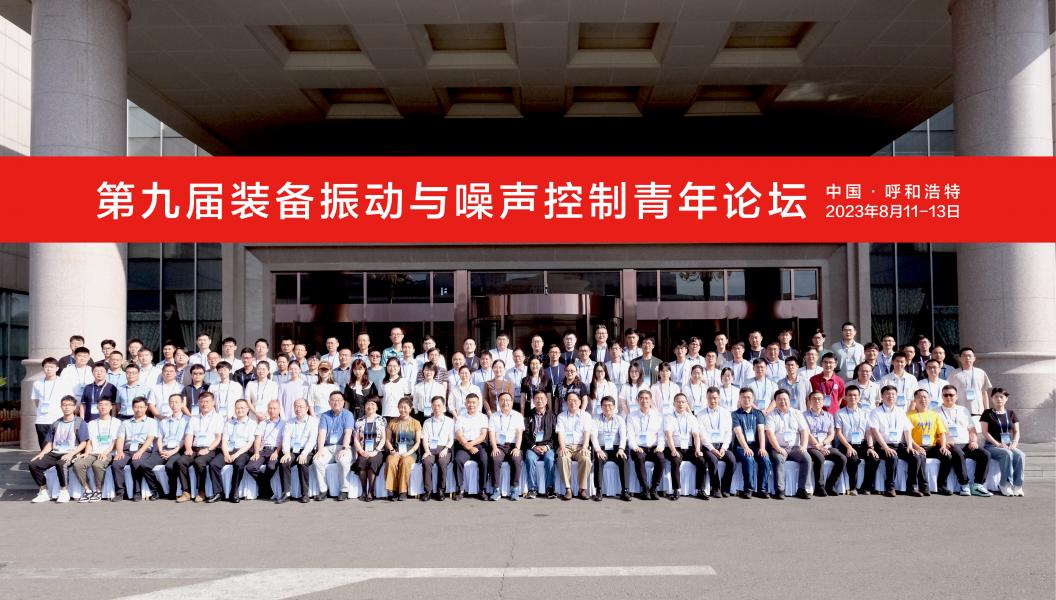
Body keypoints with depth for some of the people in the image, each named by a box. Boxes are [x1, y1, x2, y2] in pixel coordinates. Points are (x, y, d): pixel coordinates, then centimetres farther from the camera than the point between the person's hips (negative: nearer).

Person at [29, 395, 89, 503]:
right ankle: (44, 492, -5)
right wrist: (42, 453, -4)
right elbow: (49, 443, 17)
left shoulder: (80, 423, 2)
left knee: (60, 464, -38)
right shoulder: (55, 424, 17)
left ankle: (64, 492, -19)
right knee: (33, 464, -17)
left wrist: (71, 454, -19)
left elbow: (83, 443, -5)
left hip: (71, 454, -5)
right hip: (55, 453, 5)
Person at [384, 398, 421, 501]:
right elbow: (387, 440, 11)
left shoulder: (415, 423, 10)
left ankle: (403, 491, -29)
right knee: (390, 462, -33)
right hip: (395, 452, 1)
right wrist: (392, 451, -8)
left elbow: (418, 442, 5)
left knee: (405, 462, -36)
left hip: (410, 452, -1)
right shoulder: (392, 423, 14)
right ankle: (392, 491, -29)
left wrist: (408, 453, -10)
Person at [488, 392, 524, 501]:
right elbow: (491, 433, 5)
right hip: (499, 446, 0)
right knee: (495, 459, -32)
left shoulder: (518, 416, 14)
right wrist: (494, 447, -13)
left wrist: (517, 448, -13)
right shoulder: (493, 416, 16)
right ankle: (497, 490, -26)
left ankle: (515, 489, -22)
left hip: (513, 445, 0)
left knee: (516, 460, -32)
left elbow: (519, 433, 3)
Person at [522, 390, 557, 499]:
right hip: (532, 446, 0)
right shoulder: (528, 416, 14)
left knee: (549, 459, -33)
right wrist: (533, 447, -10)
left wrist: (547, 446, -9)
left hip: (547, 447, 0)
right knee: (530, 458, -32)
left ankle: (549, 488, -28)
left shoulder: (552, 416, 13)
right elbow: (525, 434, 6)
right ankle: (532, 489, -29)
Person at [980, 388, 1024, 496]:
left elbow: (1016, 431, 14)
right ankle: (1005, 484, -25)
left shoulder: (1011, 413, 16)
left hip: (1009, 444, 4)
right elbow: (985, 432, -4)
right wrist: (998, 444, -15)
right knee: (1007, 454, -34)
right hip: (992, 445, -4)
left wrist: (1014, 443, -7)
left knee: (1019, 455, -28)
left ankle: (1017, 485, -24)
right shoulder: (987, 413, 3)